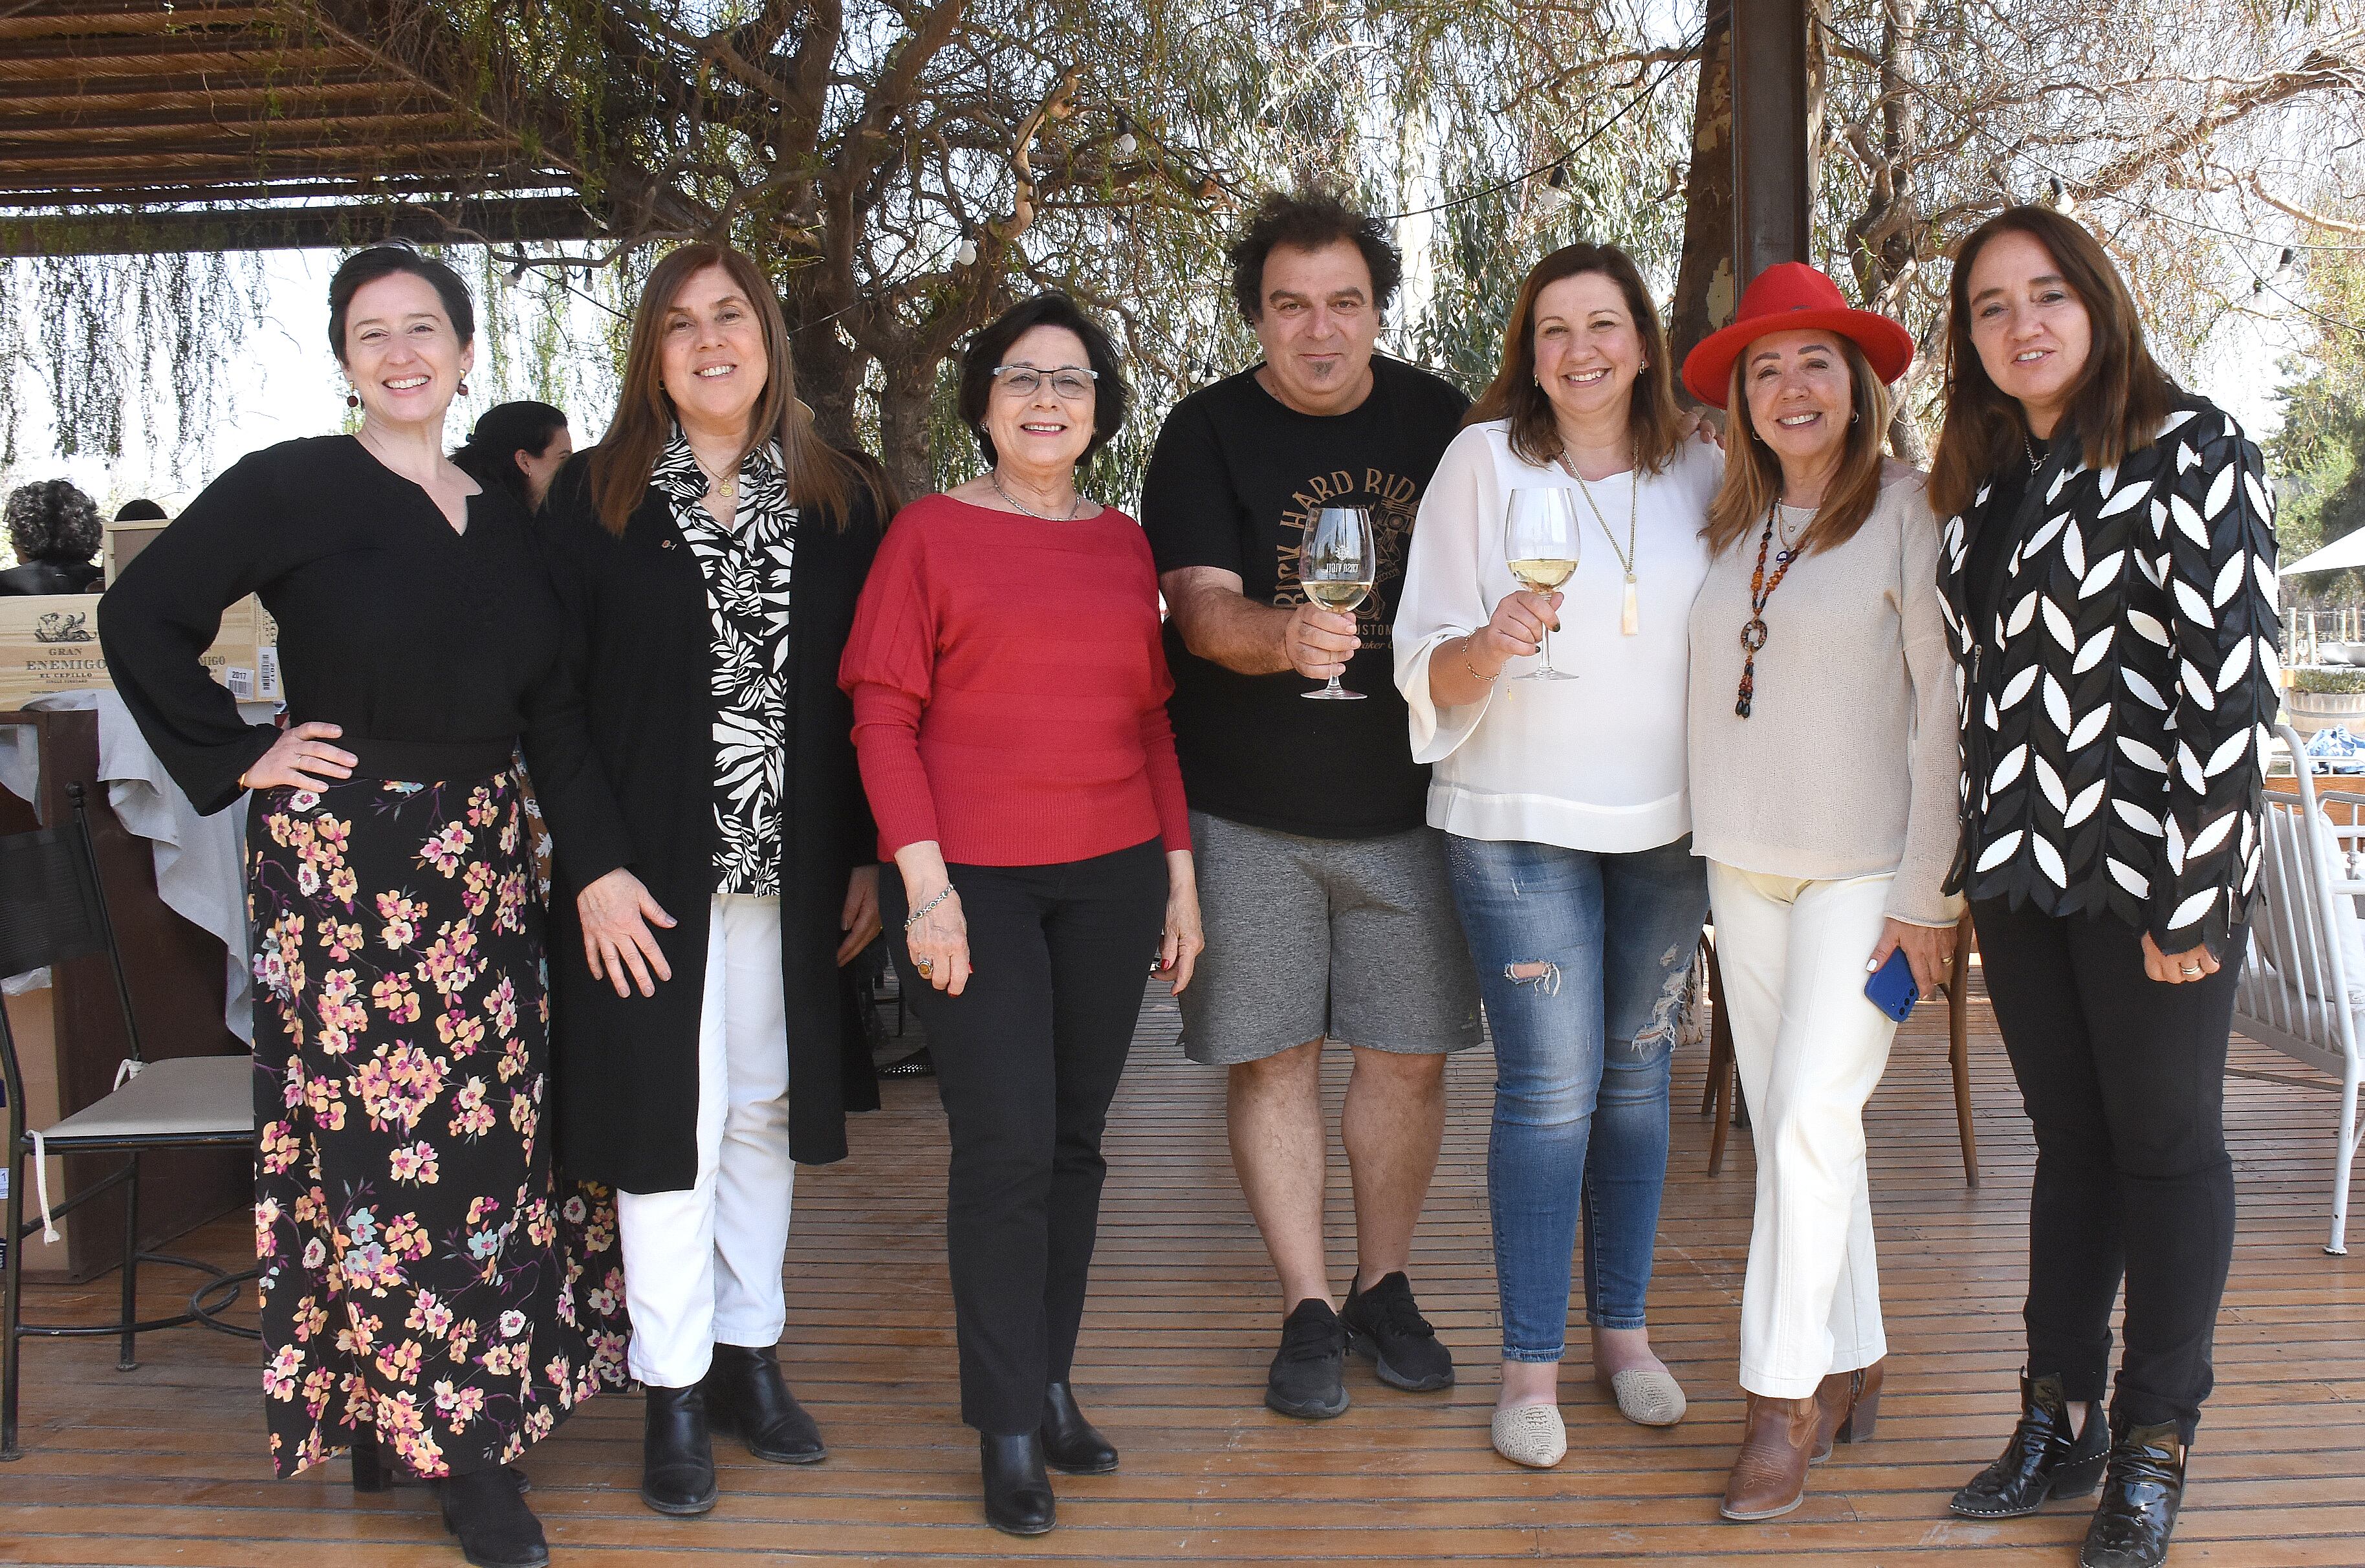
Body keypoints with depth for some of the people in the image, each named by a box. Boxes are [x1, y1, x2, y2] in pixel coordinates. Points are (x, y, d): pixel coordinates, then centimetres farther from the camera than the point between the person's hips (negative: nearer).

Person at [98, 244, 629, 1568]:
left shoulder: (502, 521, 12)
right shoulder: (295, 486, -4)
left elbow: (541, 696, 17)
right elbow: (144, 617, -6)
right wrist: (239, 756, -8)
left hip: (482, 856, 6)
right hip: (344, 858, -5)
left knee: (490, 1128, 7)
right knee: (387, 1139, -3)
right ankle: (453, 1444, 7)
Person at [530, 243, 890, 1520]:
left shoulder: (837, 503, 5)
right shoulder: (595, 497, -1)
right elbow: (552, 692, -5)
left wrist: (866, 858, 0)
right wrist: (595, 864, -13)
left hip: (792, 874, 3)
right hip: (650, 878, -3)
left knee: (764, 1109, 12)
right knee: (670, 1117, 2)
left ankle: (750, 1354, 27)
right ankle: (674, 1391, 15)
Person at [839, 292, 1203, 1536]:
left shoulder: (1124, 544, 12)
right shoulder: (931, 532, 0)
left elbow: (1152, 719, 14)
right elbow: (883, 717, -4)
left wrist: (1179, 873, 10)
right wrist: (924, 878, -12)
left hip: (1110, 875, 4)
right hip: (972, 879, -4)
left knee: (1075, 1140, 11)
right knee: (1005, 1146, -5)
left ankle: (1051, 1386, 26)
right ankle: (1010, 1430, 9)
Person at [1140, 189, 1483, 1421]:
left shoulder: (1436, 419, 5)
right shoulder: (1208, 433, -4)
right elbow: (1200, 607, -16)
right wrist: (1281, 636, -37)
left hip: (1409, 801, 2)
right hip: (1249, 811, -2)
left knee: (1408, 1055, 7)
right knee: (1273, 1057, 3)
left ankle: (1384, 1287, 26)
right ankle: (1307, 1309, 17)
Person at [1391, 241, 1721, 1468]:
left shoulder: (1697, 470, 3)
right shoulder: (1484, 460, -7)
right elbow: (1429, 668, -8)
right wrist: (1493, 645, -29)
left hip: (1667, 824, 4)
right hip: (1519, 825, -3)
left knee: (1636, 1074, 12)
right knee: (1549, 1088, -4)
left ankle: (1622, 1327, 26)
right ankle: (1530, 1359, 9)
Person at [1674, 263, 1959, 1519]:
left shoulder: (1907, 512, -8)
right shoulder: (1729, 527, 8)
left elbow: (1944, 709, -9)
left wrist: (1925, 893, -11)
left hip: (1862, 868, -5)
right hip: (1742, 863, 6)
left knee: (1811, 1121, -9)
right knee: (1787, 1126, 9)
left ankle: (1785, 1398, 3)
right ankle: (1850, 1364, 23)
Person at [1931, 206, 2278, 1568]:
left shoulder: (2190, 449, -7)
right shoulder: (1984, 485, 13)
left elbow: (2234, 676, -14)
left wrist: (2196, 887, -17)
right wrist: (1964, 868, 12)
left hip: (2153, 868, -6)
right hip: (2022, 868, 6)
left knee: (2166, 1144, 5)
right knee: (2069, 1142, 14)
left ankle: (2156, 1449, 18)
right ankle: (2061, 1422, 24)